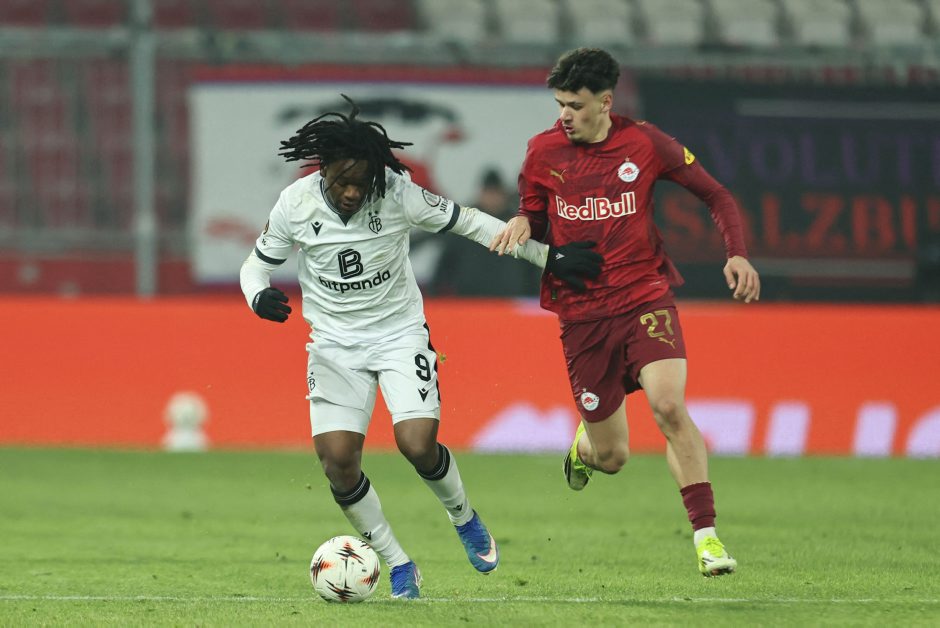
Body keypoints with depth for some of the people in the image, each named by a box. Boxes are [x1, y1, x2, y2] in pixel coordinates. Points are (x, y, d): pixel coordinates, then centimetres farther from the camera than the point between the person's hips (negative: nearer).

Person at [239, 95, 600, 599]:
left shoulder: (397, 194, -17)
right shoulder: (295, 205, -12)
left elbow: (468, 222, -6)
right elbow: (257, 263, 4)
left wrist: (547, 257, -4)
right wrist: (259, 296, -21)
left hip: (400, 333, -2)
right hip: (334, 343, 2)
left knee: (418, 444, -19)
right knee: (337, 458, -13)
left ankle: (464, 519, 15)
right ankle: (398, 565, 6)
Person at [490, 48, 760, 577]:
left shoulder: (644, 144, -4)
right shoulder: (544, 152, 0)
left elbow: (717, 196, 5)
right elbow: (534, 218, 15)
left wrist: (738, 255, -10)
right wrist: (521, 226, -10)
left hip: (645, 296, -1)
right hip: (582, 312, 1)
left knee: (669, 405, -27)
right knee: (612, 458, 4)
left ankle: (706, 535, -19)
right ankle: (584, 443, 44)